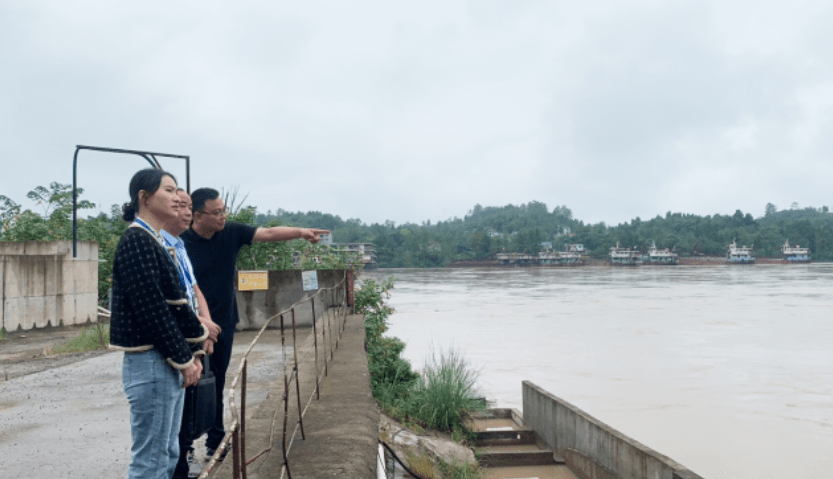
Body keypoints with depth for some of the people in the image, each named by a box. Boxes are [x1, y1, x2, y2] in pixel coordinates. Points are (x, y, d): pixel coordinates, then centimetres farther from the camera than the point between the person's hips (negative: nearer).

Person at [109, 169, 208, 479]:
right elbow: (151, 308, -19)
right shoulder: (136, 241, -14)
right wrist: (183, 359, -14)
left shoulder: (156, 242, 16)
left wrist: (192, 351, 11)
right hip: (151, 362, -10)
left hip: (169, 362, 10)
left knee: (168, 453, 17)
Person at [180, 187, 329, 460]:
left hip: (224, 325, 5)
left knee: (217, 387, 16)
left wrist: (300, 232, -16)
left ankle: (216, 443, 29)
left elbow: (268, 234, -3)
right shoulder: (182, 243, -14)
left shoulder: (231, 233, 0)